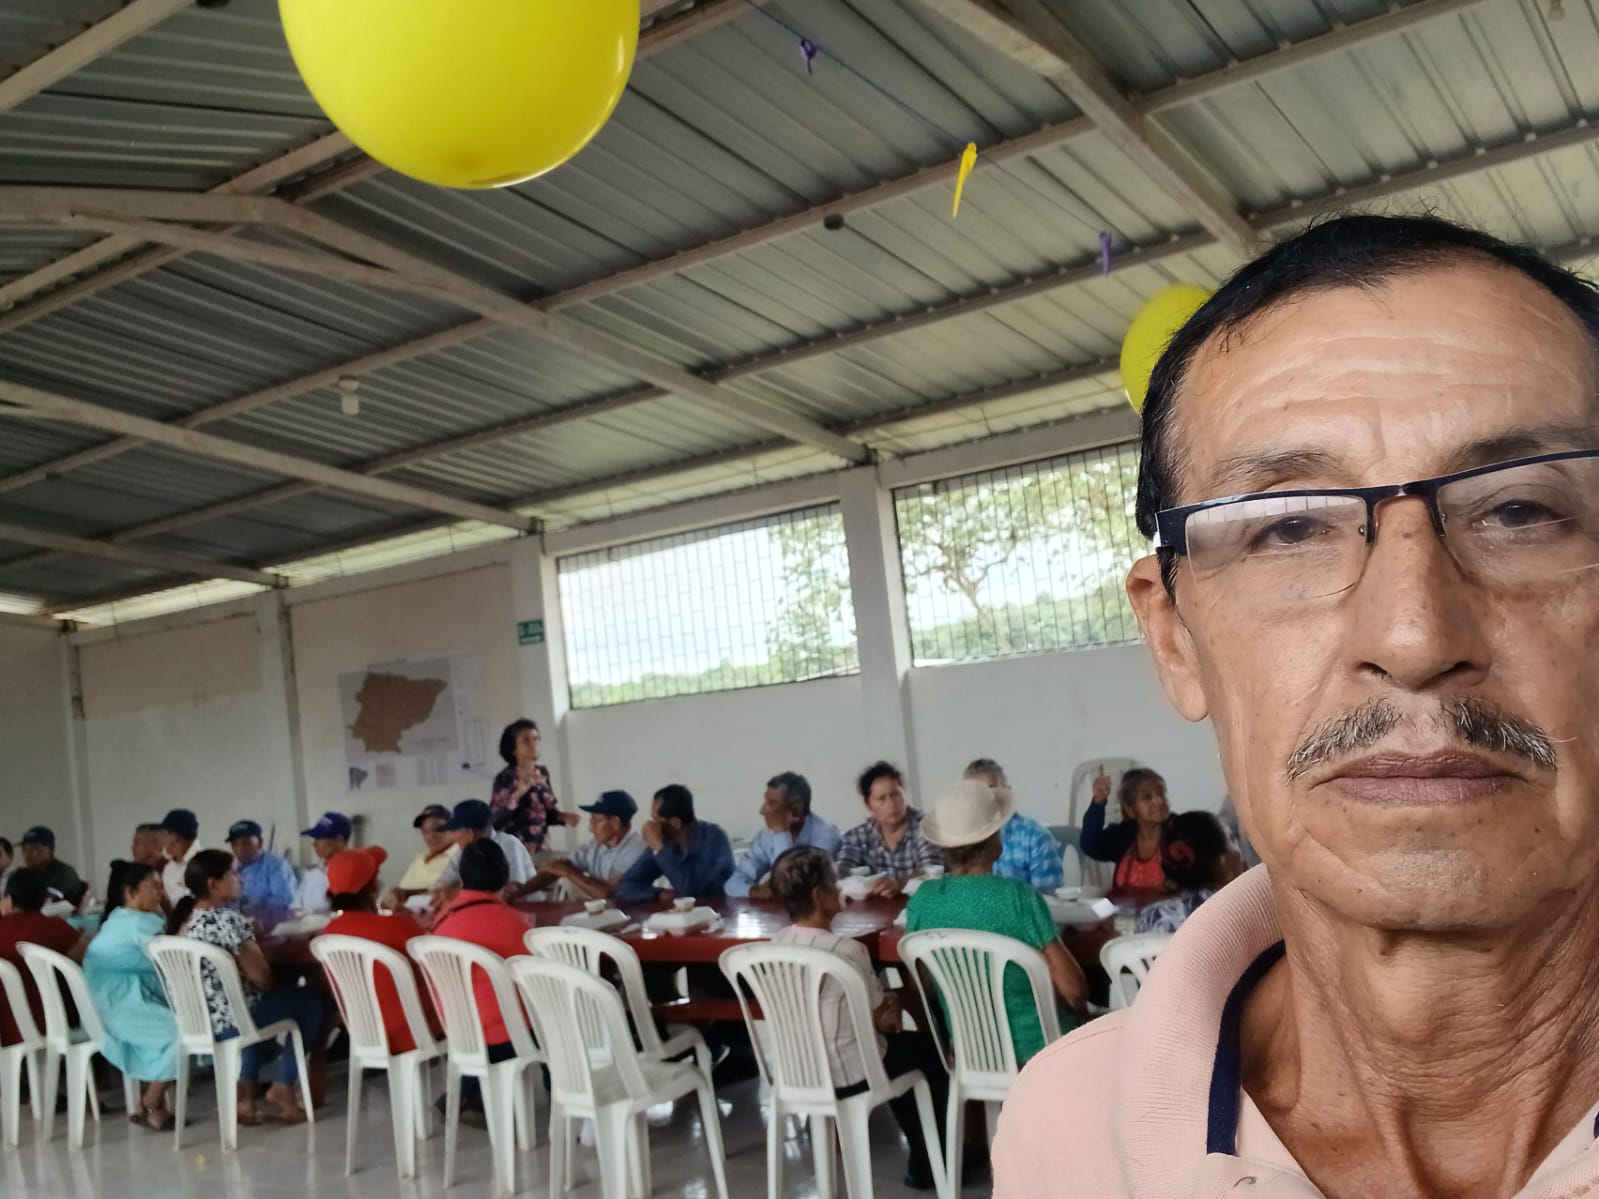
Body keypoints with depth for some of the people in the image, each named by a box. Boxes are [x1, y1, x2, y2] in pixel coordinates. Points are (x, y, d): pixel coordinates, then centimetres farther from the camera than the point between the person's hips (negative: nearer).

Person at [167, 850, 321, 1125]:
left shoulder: (183, 919, 5)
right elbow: (261, 978, -18)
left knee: (260, 1001, 35)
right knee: (311, 1002, 11)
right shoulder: (228, 920, -21)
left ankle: (245, 1087, 19)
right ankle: (282, 1086, 12)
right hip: (228, 1019, -8)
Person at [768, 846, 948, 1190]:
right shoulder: (847, 949, -24)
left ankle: (921, 1153, 38)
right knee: (926, 1048, 19)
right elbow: (882, 1018, -14)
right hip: (849, 1076, -7)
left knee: (896, 1044, 29)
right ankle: (927, 1163, 29)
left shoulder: (775, 947, -3)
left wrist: (881, 1008, 6)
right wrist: (890, 1006, 7)